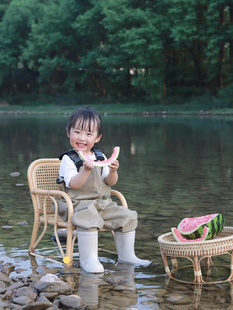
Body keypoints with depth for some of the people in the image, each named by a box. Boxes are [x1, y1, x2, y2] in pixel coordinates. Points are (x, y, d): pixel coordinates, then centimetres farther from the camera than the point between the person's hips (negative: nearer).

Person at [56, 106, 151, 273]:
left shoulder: (100, 156, 10)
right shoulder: (68, 159, -6)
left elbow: (110, 182, 8)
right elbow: (73, 184, -18)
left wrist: (112, 172, -14)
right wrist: (86, 170, -32)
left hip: (103, 203, 6)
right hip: (79, 204, -6)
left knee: (127, 216, -4)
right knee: (89, 218, -37)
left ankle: (126, 254, 10)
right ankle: (88, 259, -30)